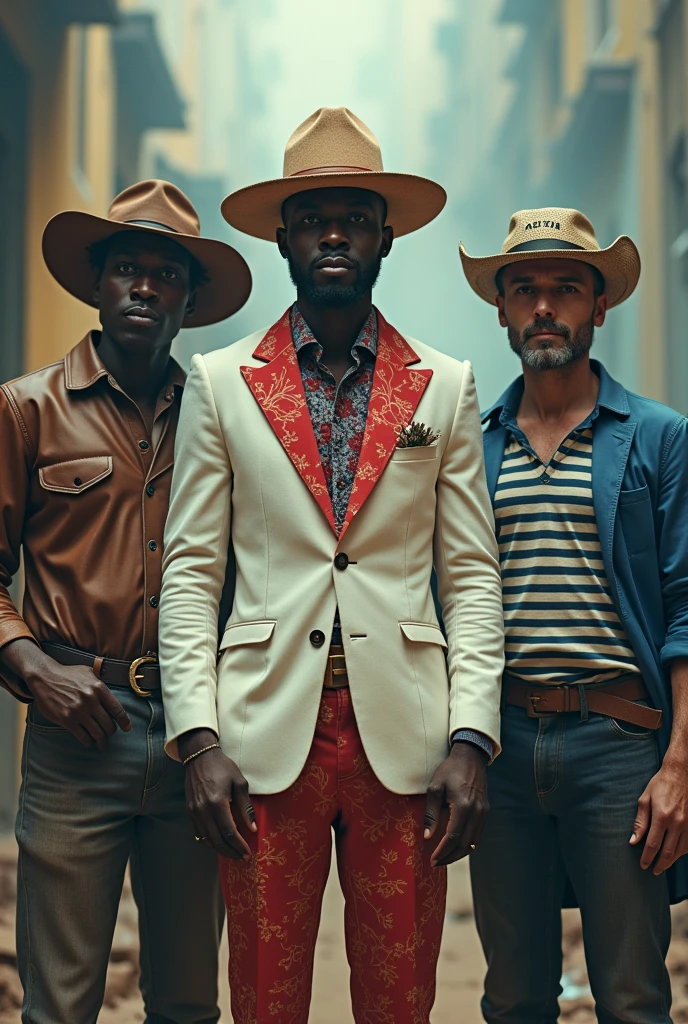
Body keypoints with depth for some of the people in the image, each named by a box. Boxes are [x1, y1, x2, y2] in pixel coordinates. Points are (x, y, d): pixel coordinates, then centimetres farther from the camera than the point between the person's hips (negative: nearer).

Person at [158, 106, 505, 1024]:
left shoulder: (446, 387, 9)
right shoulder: (221, 383, 7)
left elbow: (473, 575, 7)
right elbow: (190, 571, 4)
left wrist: (471, 739, -4)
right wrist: (199, 737, -6)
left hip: (406, 741, 1)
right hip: (265, 738, 0)